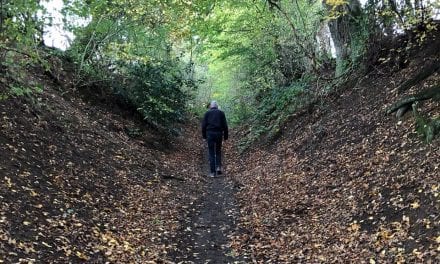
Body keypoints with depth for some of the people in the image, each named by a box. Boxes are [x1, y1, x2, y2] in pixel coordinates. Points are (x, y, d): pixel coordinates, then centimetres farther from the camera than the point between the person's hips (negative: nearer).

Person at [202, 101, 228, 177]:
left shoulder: (207, 113, 7)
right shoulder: (221, 113, 9)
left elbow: (203, 125, 2)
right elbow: (225, 125, 5)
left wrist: (204, 135, 8)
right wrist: (226, 136, 8)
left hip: (210, 133, -1)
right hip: (219, 133, 1)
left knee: (211, 153, 3)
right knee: (218, 151, 17)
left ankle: (212, 172, 0)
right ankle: (218, 167, 0)